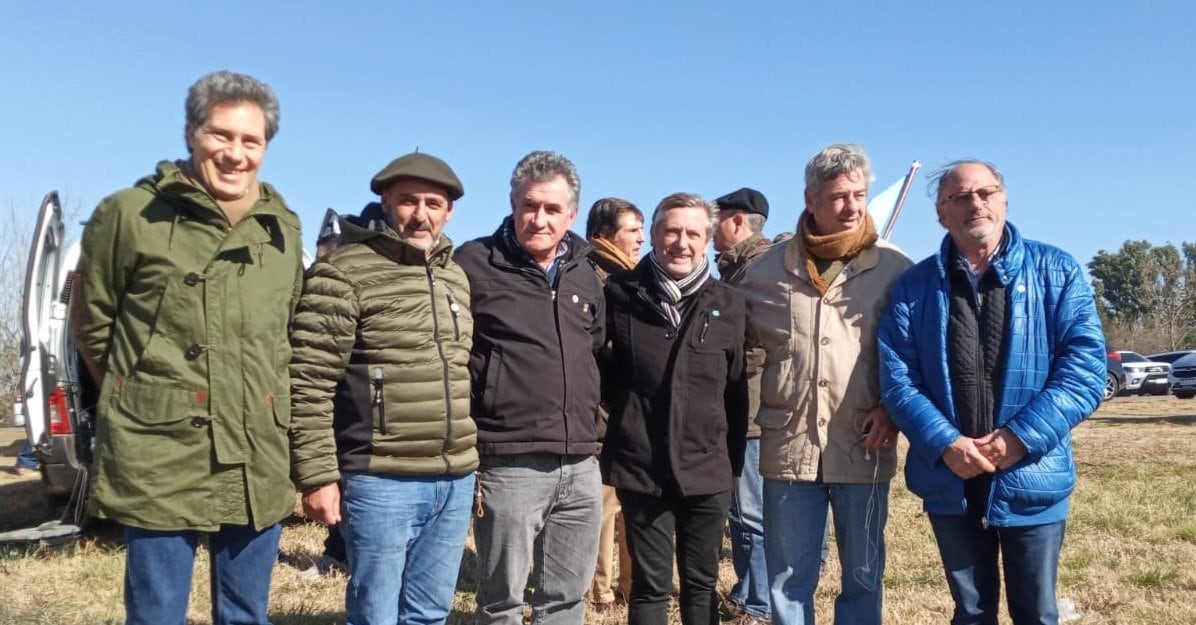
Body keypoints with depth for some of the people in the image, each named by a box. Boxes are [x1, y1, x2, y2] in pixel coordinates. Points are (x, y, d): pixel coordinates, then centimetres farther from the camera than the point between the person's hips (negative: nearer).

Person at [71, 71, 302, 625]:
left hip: (260, 466, 4)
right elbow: (92, 325, 4)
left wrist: (264, 400, 11)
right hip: (161, 463, -4)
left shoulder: (283, 228, 9)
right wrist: (143, 399, 6)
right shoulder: (129, 214, -5)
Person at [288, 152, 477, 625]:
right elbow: (309, 384, -12)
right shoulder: (345, 272, -8)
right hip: (382, 482, -6)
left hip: (455, 481, 7)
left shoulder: (455, 278, 14)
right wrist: (317, 476, -14)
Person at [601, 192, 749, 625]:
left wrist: (734, 461, 9)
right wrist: (621, 402, 3)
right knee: (650, 586, 8)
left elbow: (736, 391, 6)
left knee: (702, 583, 15)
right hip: (640, 468, -2)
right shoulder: (619, 294, -5)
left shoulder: (728, 305, 1)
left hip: (709, 470, 2)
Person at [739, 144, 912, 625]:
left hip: (864, 449, -1)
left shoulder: (894, 268, -1)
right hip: (788, 447, 1)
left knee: (863, 579, 14)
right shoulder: (770, 268, 3)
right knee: (788, 580, 12)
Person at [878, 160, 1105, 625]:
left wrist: (1021, 438, -18)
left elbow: (1085, 364, -8)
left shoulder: (1057, 272, 0)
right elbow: (897, 377, -4)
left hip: (1031, 479, -1)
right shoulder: (914, 286, 2)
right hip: (949, 481, 1)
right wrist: (946, 444, -18)